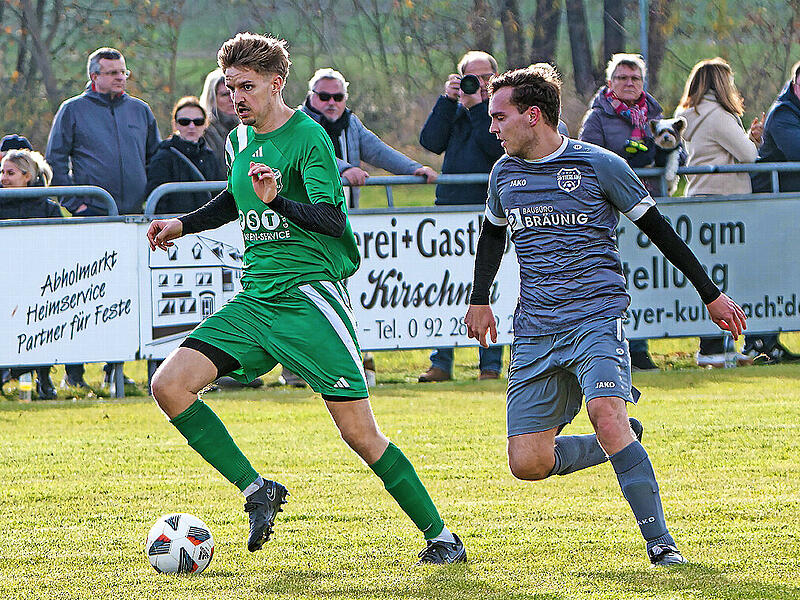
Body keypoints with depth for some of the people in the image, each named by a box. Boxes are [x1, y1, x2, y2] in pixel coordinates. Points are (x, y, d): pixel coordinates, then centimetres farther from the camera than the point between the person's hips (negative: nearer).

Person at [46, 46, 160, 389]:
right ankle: (74, 370, -4)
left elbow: (156, 157, 23)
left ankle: (114, 368, 11)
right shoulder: (73, 110, 3)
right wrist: (75, 202, -6)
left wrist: (148, 200, 12)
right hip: (92, 212, -4)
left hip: (133, 214, 4)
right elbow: (55, 160, 2)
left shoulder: (140, 111, 14)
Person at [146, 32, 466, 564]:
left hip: (309, 296, -7)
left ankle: (440, 536, 3)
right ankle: (257, 491, -1)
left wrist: (278, 201, -37)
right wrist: (182, 225, 24)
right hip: (254, 301, 7)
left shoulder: (308, 136, -10)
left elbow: (333, 218, -21)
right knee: (169, 386, -10)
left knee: (359, 431, -10)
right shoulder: (240, 141, 12)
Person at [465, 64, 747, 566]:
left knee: (606, 413, -31)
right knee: (528, 463, -5)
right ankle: (622, 444, 22)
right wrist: (480, 298, 21)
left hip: (597, 320, -5)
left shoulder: (599, 165, -4)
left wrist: (711, 294, 4)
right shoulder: (504, 174, 11)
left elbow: (659, 230, 3)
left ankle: (659, 540, -25)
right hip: (535, 332, 5)